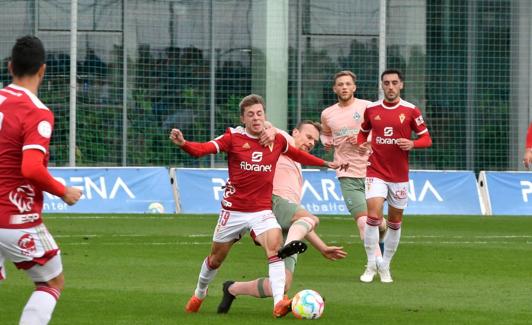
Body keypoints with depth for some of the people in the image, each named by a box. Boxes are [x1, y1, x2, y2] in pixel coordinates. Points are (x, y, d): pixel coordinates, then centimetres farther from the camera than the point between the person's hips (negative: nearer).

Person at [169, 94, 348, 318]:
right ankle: (199, 294, 44)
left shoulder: (276, 140, 1)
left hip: (262, 210, 1)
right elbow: (202, 149, -22)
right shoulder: (234, 138, -10)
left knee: (275, 245, -26)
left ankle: (279, 303, -33)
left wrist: (326, 164, 25)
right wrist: (182, 143, -42)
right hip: (234, 210, -1)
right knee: (216, 258, 15)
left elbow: (297, 155, 21)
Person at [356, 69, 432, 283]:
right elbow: (363, 132, 20)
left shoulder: (410, 111, -2)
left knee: (395, 221, 8)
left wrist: (412, 144, -18)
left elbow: (426, 139, 2)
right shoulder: (371, 109, 4)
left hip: (400, 175, 0)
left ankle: (385, 266, 23)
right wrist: (362, 144, -2)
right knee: (373, 216, -16)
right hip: (376, 172, 0)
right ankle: (371, 265, -6)